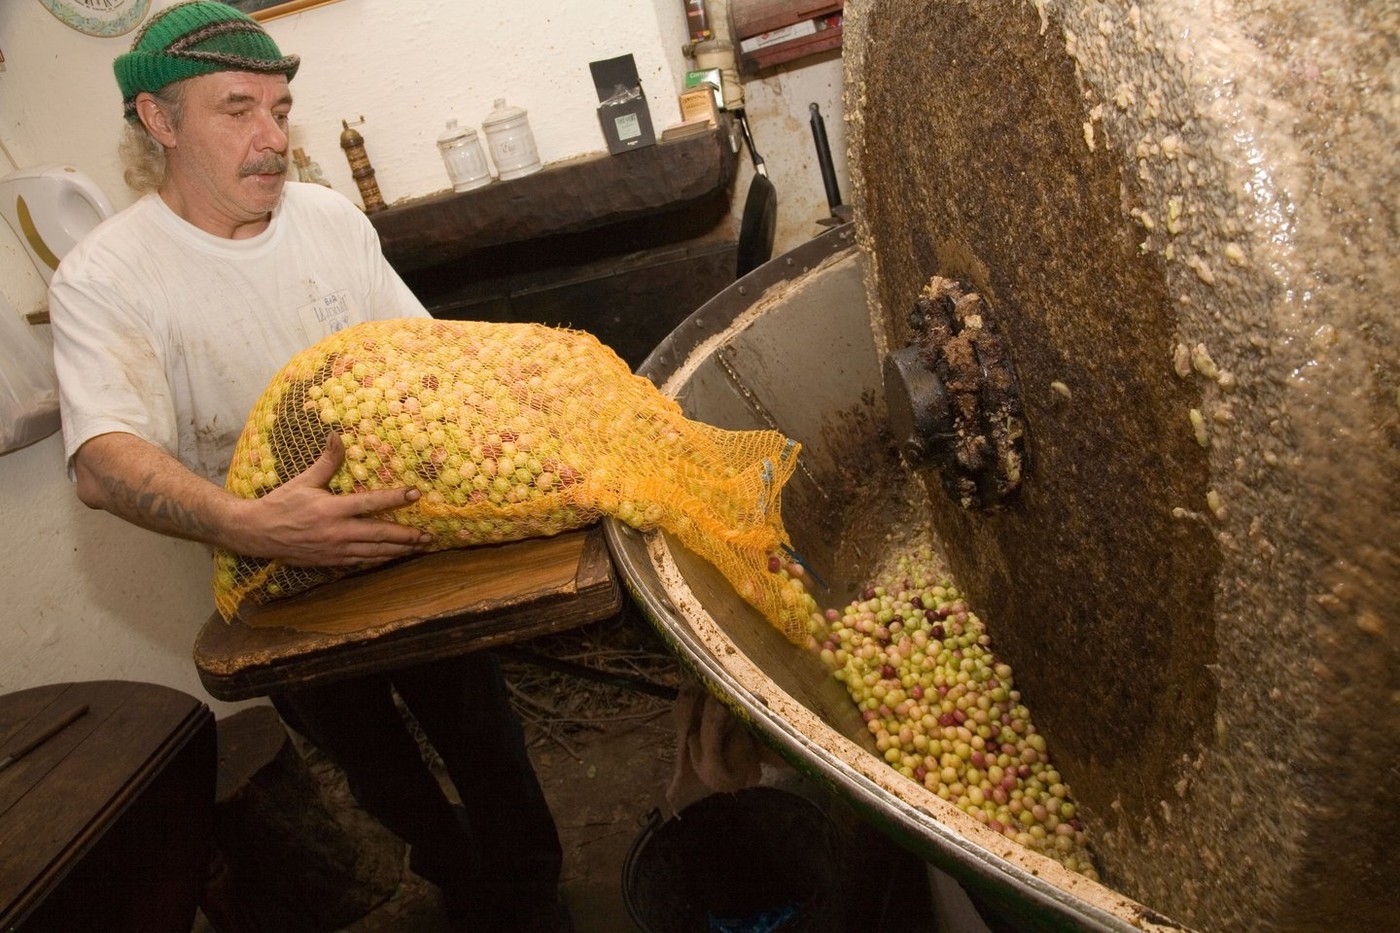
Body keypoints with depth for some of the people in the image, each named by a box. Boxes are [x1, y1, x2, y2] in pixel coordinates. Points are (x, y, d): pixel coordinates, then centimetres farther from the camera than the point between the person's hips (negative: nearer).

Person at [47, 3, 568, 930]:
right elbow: (103, 461, -25)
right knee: (386, 781, 18)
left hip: (411, 538, 3)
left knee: (492, 760, 13)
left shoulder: (332, 216, -1)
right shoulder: (103, 277, -13)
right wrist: (249, 525, -44)